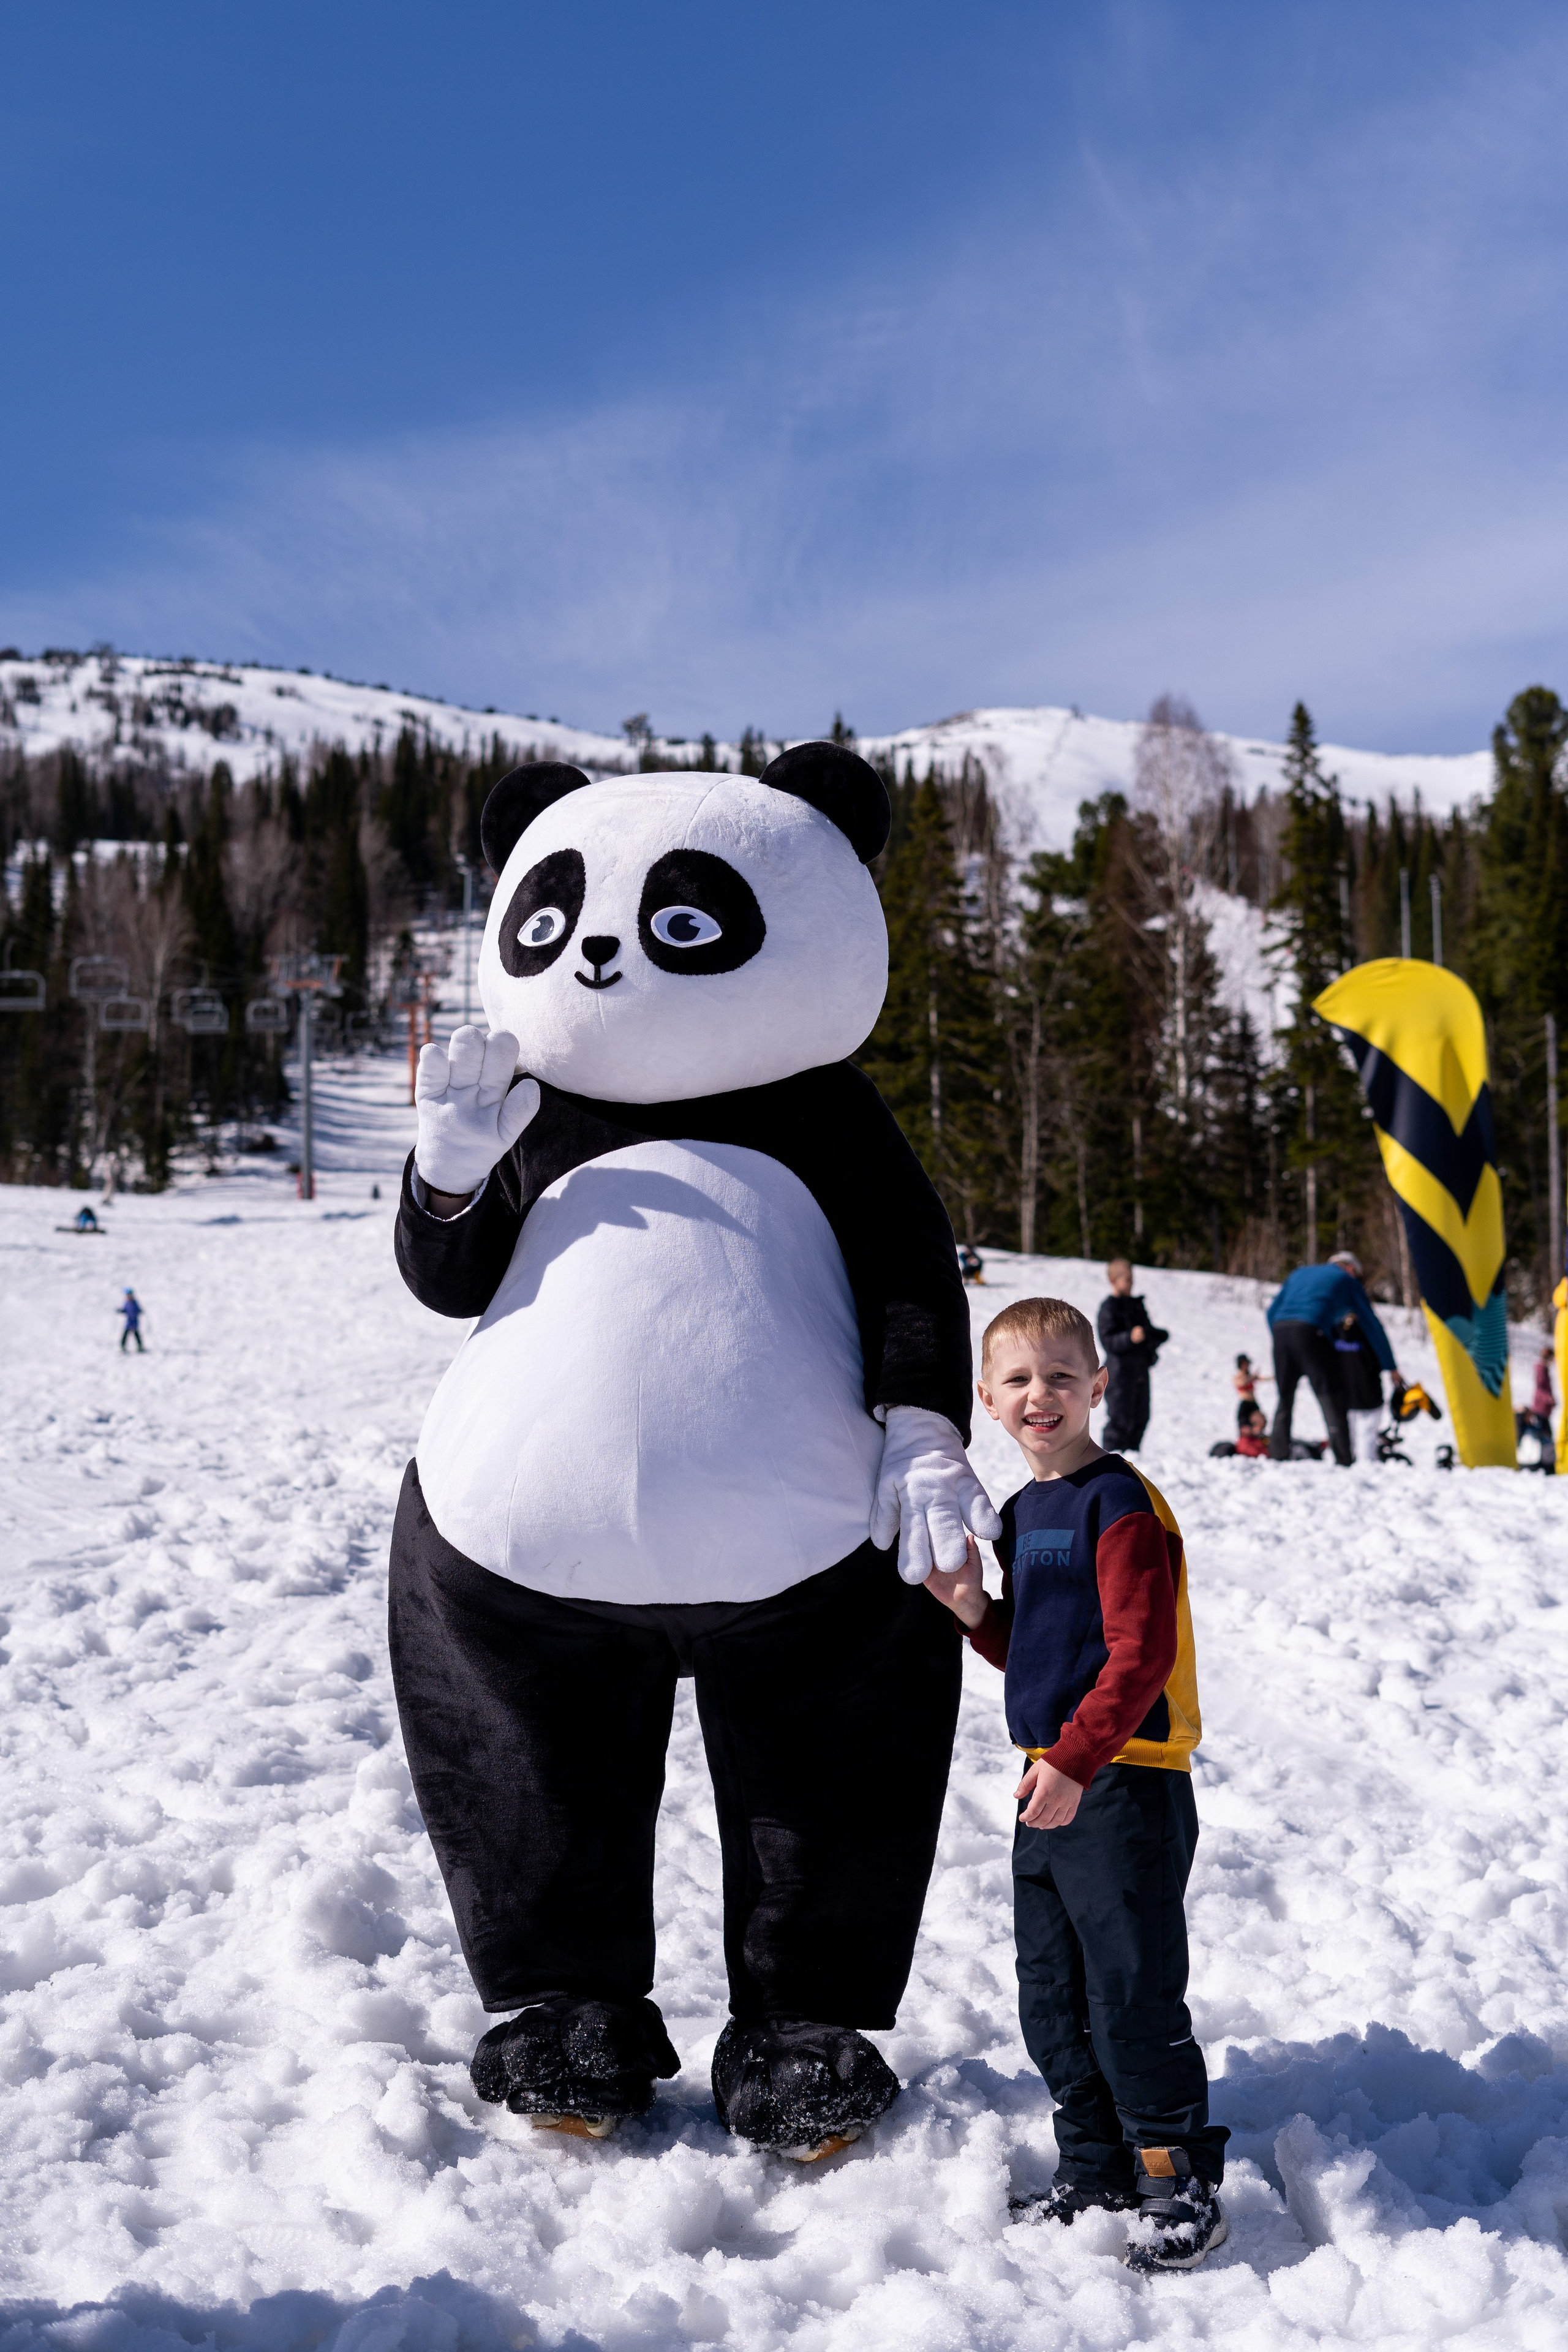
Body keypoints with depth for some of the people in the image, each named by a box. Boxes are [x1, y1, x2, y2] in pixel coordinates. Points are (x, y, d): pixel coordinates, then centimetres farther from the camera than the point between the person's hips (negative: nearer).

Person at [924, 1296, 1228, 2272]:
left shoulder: (1121, 1505, -14)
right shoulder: (1024, 1511, 13)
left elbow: (1140, 1655, -20)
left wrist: (1075, 1760, -26)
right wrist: (975, 1610, 4)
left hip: (1126, 1781, -9)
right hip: (1050, 1782, 9)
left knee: (1132, 1996, -3)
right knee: (1053, 1999, 15)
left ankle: (1182, 2183, 11)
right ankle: (1097, 2169, 28)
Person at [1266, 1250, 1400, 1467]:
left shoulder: (1299, 1273, 32)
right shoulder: (1348, 1281, 21)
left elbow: (1272, 1313, 26)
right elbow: (1373, 1326, 20)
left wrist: (1282, 1344, 34)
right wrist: (1391, 1367, 24)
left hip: (1280, 1329, 5)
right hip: (1311, 1331, -4)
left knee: (1285, 1399, 16)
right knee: (1332, 1400, -3)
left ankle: (1279, 1455, 9)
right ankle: (1344, 1463, -10)